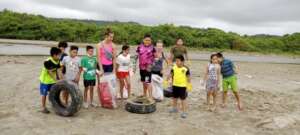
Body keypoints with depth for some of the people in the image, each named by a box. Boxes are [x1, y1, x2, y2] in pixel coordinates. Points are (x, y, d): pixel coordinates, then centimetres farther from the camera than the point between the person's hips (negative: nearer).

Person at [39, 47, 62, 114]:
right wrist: (56, 80, -27)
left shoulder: (57, 61, -6)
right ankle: (44, 108, 17)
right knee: (44, 94, 5)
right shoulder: (47, 62, -27)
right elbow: (50, 72, -26)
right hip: (45, 80, -6)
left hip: (52, 80, 6)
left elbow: (57, 71, -3)